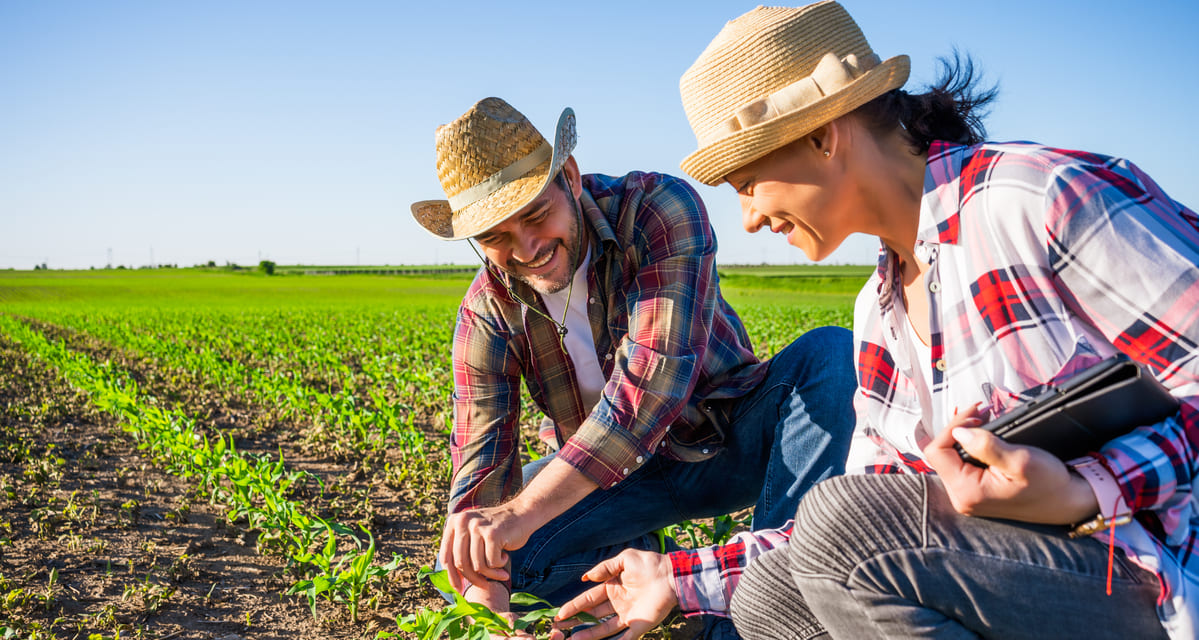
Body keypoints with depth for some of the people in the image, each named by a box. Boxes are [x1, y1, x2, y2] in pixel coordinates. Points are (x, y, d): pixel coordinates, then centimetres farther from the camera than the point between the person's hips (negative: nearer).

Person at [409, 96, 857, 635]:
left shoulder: (659, 209, -26)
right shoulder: (487, 311, -13)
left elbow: (656, 373, -39)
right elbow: (480, 459, -16)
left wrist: (524, 511, -44)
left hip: (734, 443, -2)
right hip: (616, 474, 2)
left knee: (831, 353, -31)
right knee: (469, 546, -20)